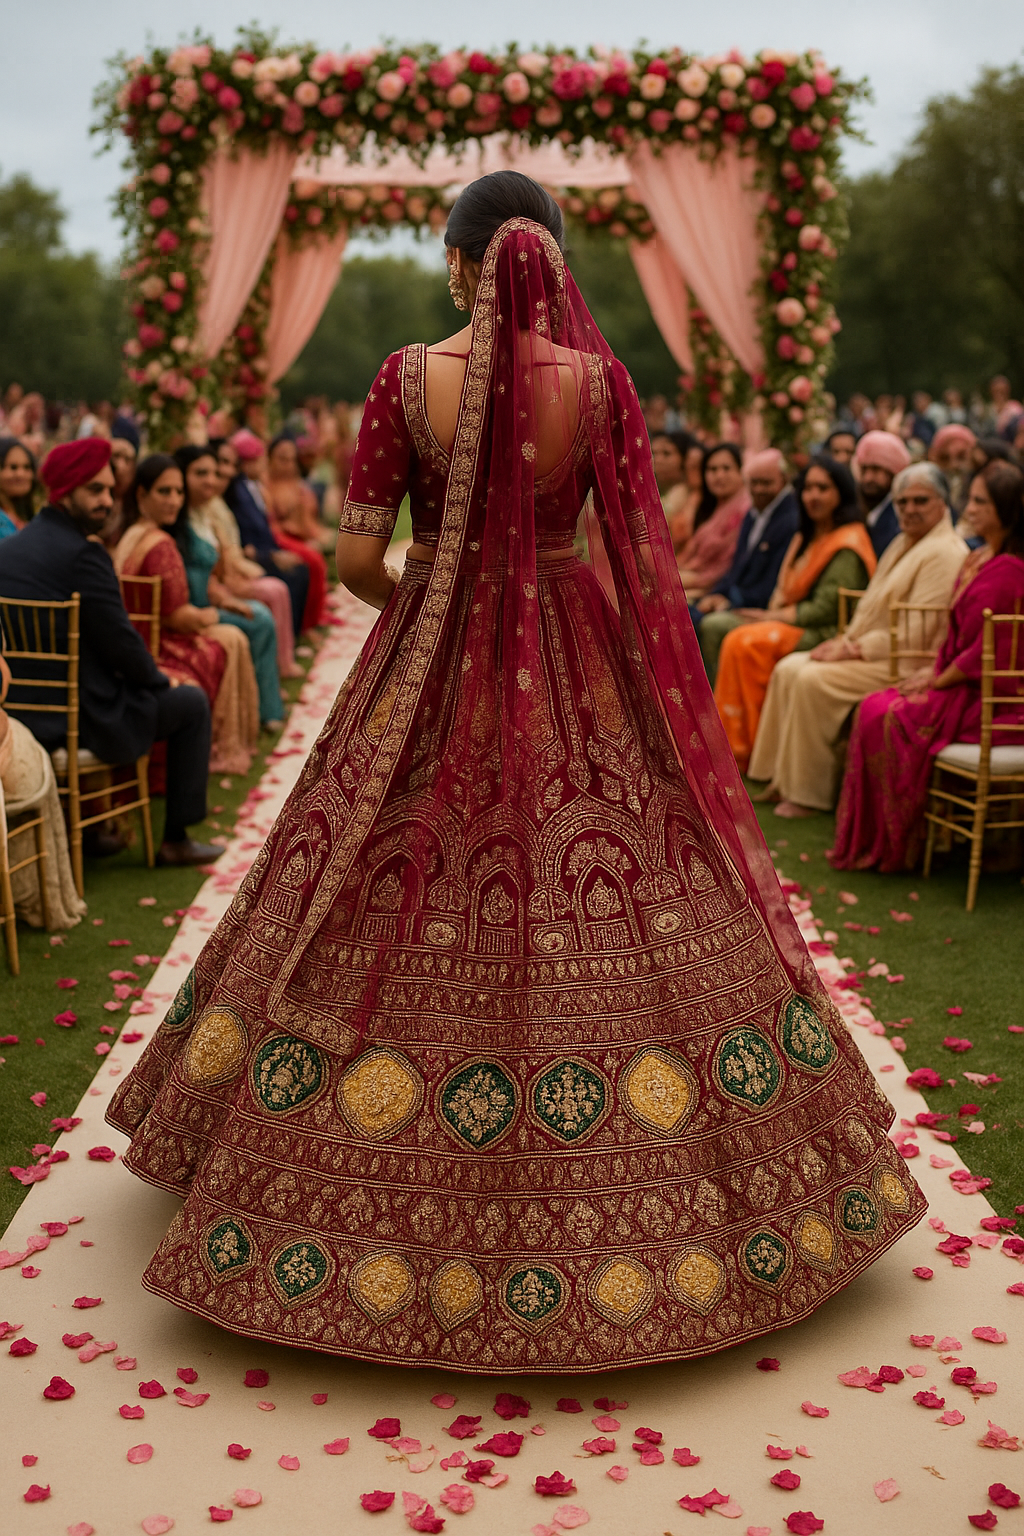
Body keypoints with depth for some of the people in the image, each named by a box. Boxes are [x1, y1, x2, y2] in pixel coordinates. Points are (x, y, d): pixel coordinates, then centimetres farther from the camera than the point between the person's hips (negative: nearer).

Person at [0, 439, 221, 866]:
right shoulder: (83, 554, -19)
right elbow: (120, 643, -18)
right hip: (79, 718, -8)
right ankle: (176, 839, 17)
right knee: (192, 704, 12)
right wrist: (160, 681, 3)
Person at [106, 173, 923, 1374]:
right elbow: (641, 559, -3)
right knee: (598, 915, 10)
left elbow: (354, 560, -6)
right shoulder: (600, 380, -5)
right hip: (580, 680, 1)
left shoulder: (408, 377, -7)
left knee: (393, 941, 10)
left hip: (430, 680, 0)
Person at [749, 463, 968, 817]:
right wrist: (845, 639, 3)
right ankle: (784, 779, 1)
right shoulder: (903, 544, 17)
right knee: (788, 668, -1)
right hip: (871, 651, 10)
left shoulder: (944, 553, -15)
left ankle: (809, 794, -14)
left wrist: (853, 649, -17)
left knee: (813, 679, -23)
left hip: (909, 665, -10)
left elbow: (914, 634, -21)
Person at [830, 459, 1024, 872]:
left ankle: (891, 848, -3)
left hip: (989, 698, -10)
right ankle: (869, 840, 1)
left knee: (885, 717, -17)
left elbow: (989, 651, -21)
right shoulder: (976, 559, 13)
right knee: (873, 707, -3)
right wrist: (933, 671, 5)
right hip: (962, 685, 10)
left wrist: (938, 680, -12)